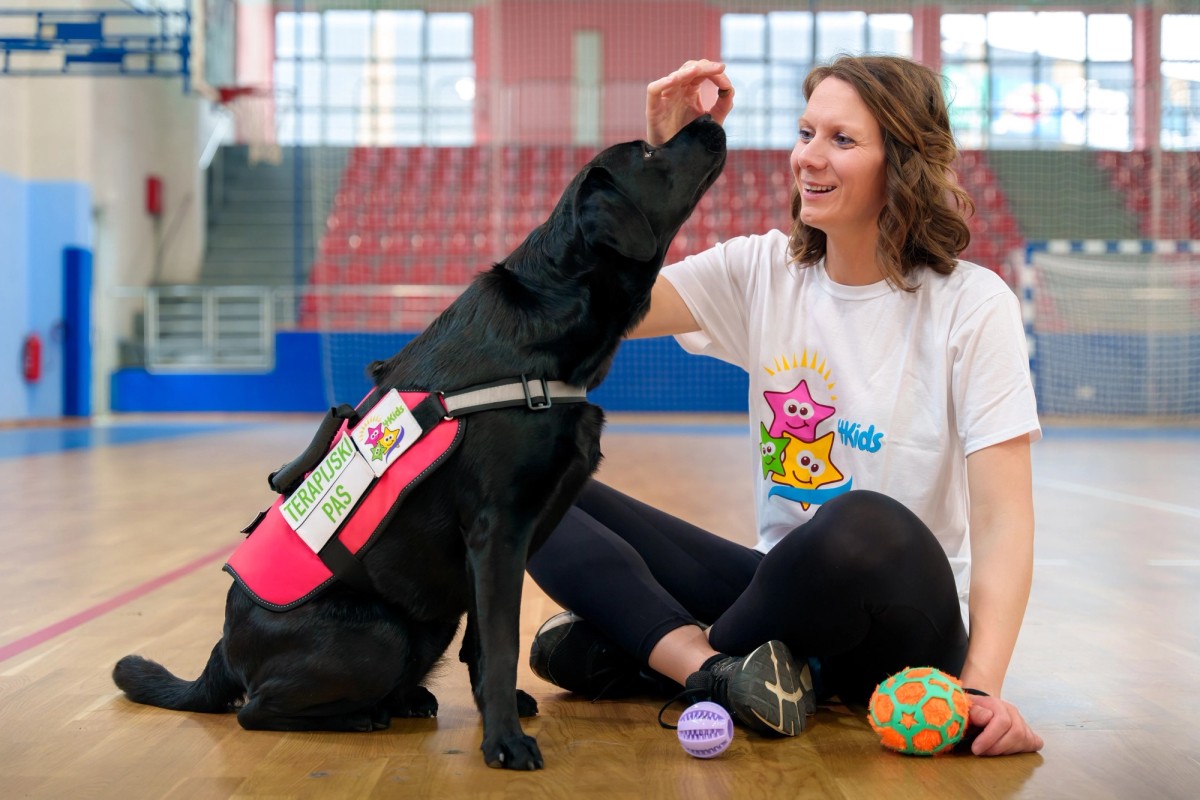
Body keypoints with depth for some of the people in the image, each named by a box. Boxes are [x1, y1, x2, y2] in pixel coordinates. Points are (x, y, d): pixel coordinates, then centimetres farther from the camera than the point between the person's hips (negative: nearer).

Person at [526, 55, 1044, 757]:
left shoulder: (972, 304, -9)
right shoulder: (763, 271, 4)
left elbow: (1002, 520, -16)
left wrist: (982, 686, -29)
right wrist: (663, 157, -12)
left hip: (906, 623, -4)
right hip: (786, 586, 4)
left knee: (866, 527, -41)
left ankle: (656, 651, -15)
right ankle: (715, 668, -28)